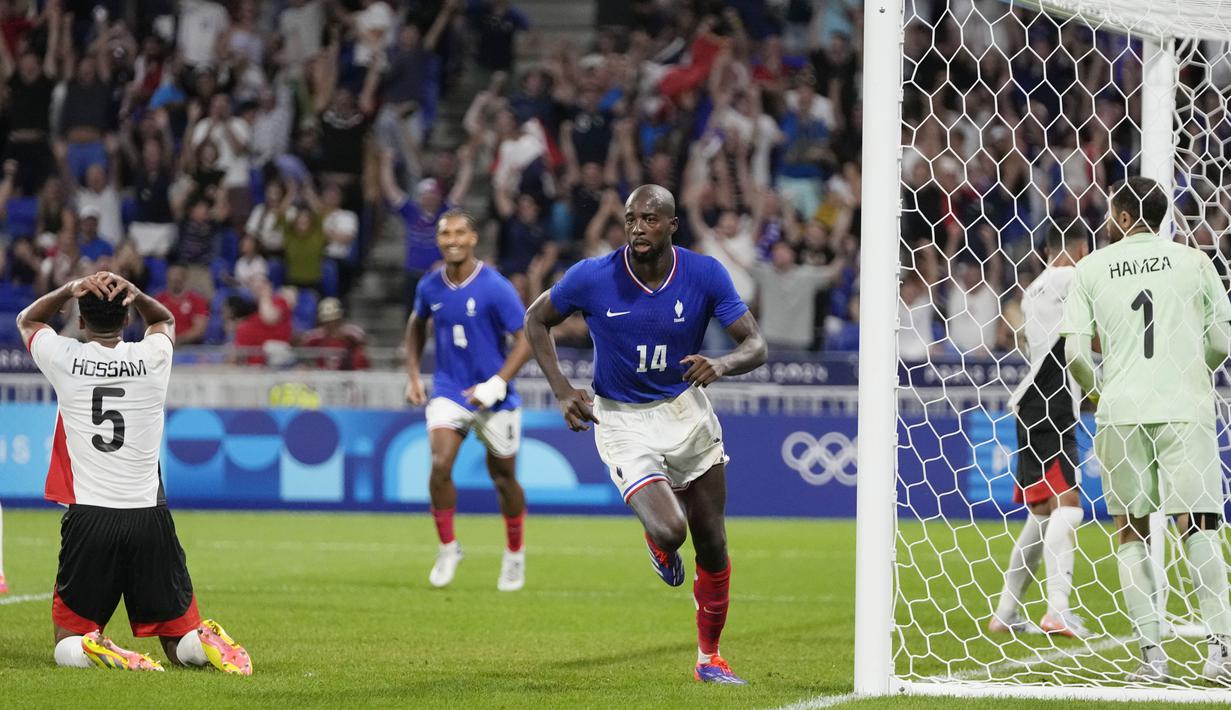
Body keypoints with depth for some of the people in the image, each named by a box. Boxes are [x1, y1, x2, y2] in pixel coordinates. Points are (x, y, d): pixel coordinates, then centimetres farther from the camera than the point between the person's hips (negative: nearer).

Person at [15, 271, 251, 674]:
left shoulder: (65, 359, -1)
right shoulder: (153, 357, 3)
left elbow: (26, 320, 23)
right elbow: (165, 319, 29)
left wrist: (72, 289, 6)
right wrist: (133, 294, 8)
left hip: (88, 517, -1)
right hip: (150, 518, 1)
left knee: (69, 646, 7)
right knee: (180, 643, 10)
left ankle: (98, 652, -26)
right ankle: (208, 645, -23)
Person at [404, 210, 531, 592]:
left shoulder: (495, 288, -16)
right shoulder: (430, 287, -1)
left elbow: (526, 339, -13)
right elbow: (416, 325, 20)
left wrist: (497, 384, -23)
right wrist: (413, 376, 11)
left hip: (493, 397, -2)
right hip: (448, 391, 2)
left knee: (504, 478, 8)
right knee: (439, 464, -18)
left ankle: (515, 555, 31)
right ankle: (448, 549, 0)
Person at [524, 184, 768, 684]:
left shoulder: (705, 275, -12)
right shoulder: (592, 278, -15)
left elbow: (756, 346, -10)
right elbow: (536, 320, 2)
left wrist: (722, 364, -33)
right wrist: (561, 391, -9)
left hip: (686, 412, 3)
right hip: (622, 422, -3)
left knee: (712, 545, 5)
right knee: (669, 530, -23)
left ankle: (709, 657, 25)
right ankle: (657, 542, 17)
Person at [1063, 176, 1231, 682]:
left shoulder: (1092, 268, 6)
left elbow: (1075, 352, 0)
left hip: (1120, 410, 0)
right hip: (1185, 407, 0)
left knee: (1131, 532, 9)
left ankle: (1152, 653, 1)